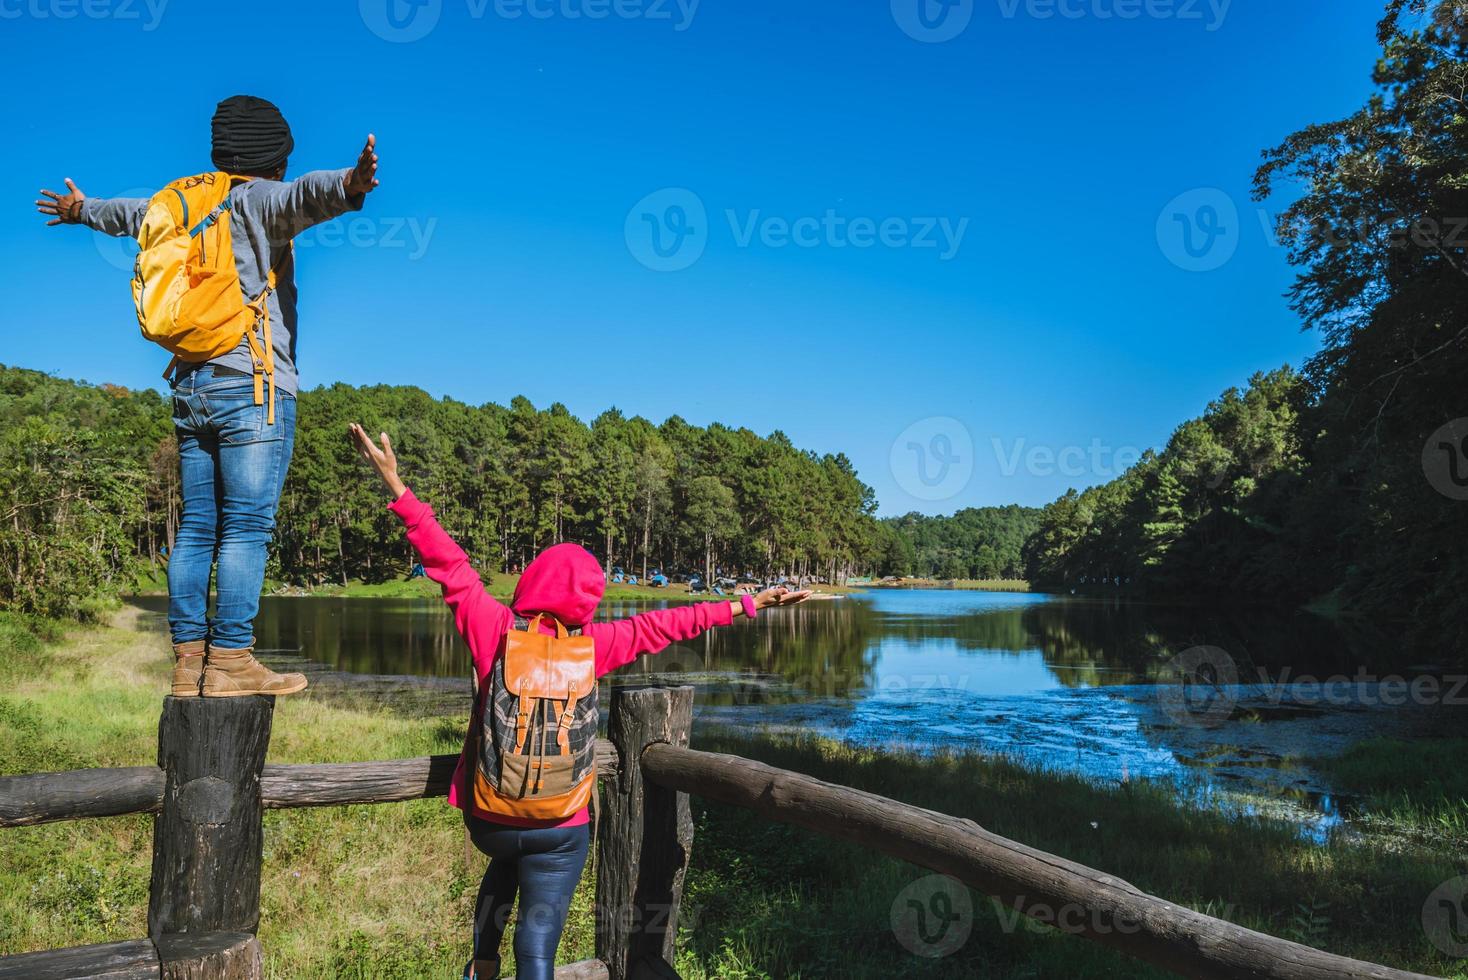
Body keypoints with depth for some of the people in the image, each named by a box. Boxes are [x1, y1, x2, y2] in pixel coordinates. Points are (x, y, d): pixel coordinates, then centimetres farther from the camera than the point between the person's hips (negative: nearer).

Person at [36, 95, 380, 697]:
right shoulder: (257, 200, -2)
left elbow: (131, 212, 39)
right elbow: (303, 194, -25)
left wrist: (82, 210, 59)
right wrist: (349, 184, -45)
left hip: (192, 388, 8)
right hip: (253, 387, -7)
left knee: (197, 527, 6)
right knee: (246, 527, -8)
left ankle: (188, 663, 8)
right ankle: (230, 662, -10)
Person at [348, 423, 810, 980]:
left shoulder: (494, 629, -12)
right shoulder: (592, 644, -10)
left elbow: (449, 564, -11)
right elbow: (661, 625, -4)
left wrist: (396, 486, -8)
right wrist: (745, 604, 6)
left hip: (488, 817, 2)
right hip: (560, 827, -2)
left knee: (507, 862, 35)